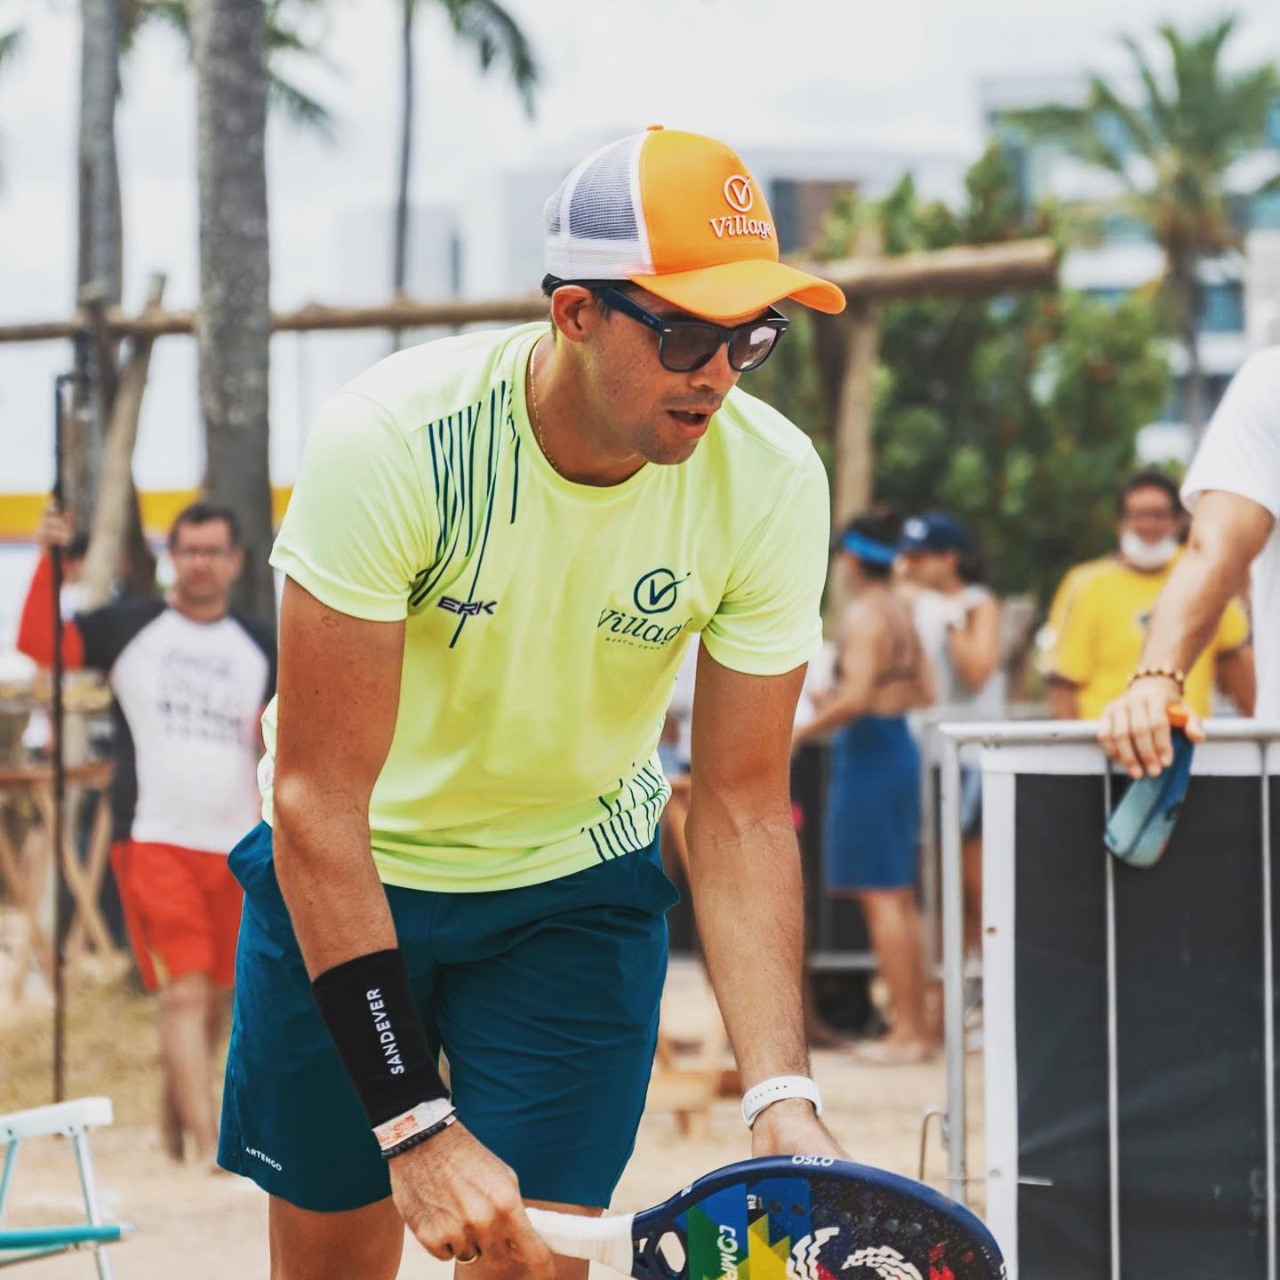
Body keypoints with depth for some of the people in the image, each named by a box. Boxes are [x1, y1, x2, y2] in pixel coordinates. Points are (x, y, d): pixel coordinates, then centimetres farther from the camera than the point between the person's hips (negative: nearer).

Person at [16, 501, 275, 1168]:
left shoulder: (260, 649, 13)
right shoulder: (129, 627, 3)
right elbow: (38, 642, -8)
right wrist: (49, 560, -18)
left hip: (236, 845, 4)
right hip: (153, 838, -4)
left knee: (219, 995, 12)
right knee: (184, 992, -14)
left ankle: (175, 1107, 33)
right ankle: (210, 1140, -19)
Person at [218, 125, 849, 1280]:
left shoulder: (772, 483, -20)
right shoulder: (390, 440, -30)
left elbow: (740, 809, -15)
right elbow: (318, 798, -30)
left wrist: (782, 1093, -29)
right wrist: (415, 1124, -35)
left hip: (580, 889, 2)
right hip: (348, 877, -1)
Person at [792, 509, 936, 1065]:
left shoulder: (862, 614, -14)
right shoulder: (902, 611, 12)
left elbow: (856, 697, -22)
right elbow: (925, 691, 17)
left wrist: (803, 730, -11)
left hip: (868, 750, -9)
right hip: (900, 746, 9)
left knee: (881, 895, -7)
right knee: (899, 896, 13)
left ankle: (906, 1031, -8)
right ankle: (916, 1025, 15)